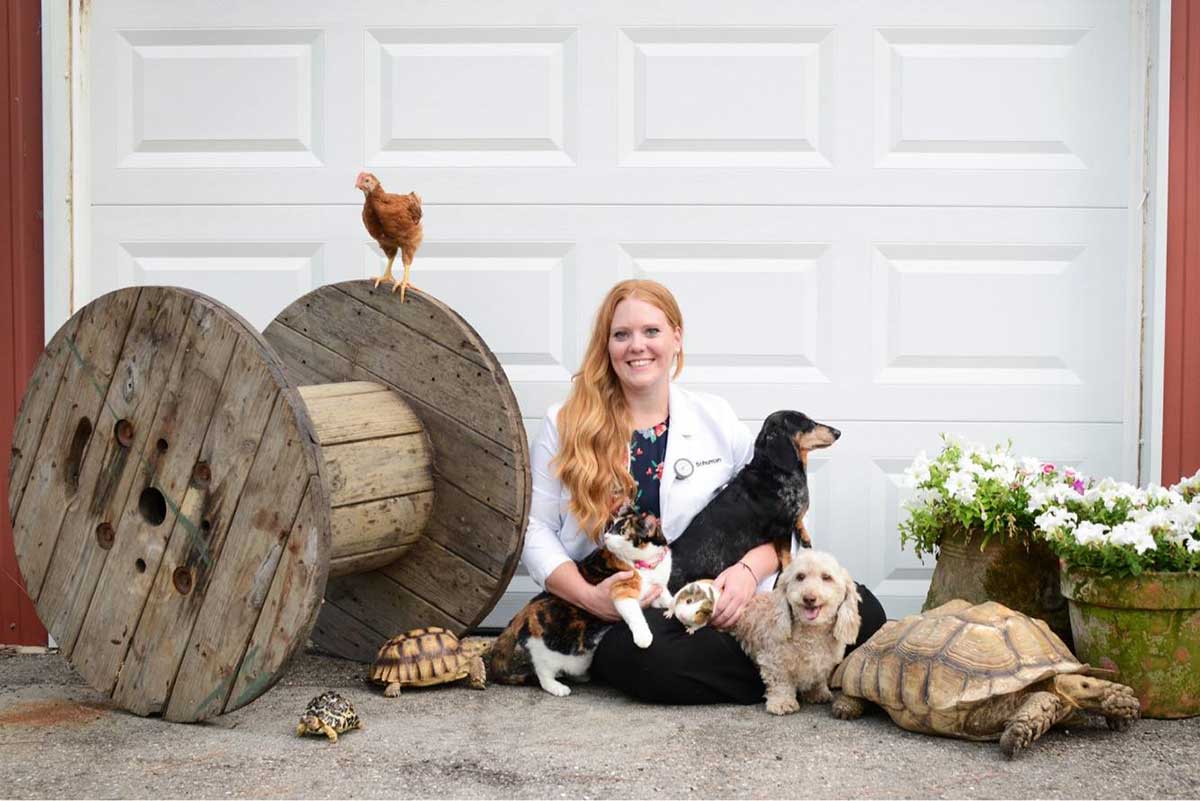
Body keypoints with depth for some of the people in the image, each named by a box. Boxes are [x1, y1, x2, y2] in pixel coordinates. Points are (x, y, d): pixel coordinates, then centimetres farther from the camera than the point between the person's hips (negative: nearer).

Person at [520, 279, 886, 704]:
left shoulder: (715, 418, 9)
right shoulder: (566, 425, 5)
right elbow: (535, 528, 3)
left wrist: (750, 569, -12)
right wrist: (589, 596, -13)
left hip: (716, 605, 1)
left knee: (861, 610, -24)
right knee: (646, 654, -39)